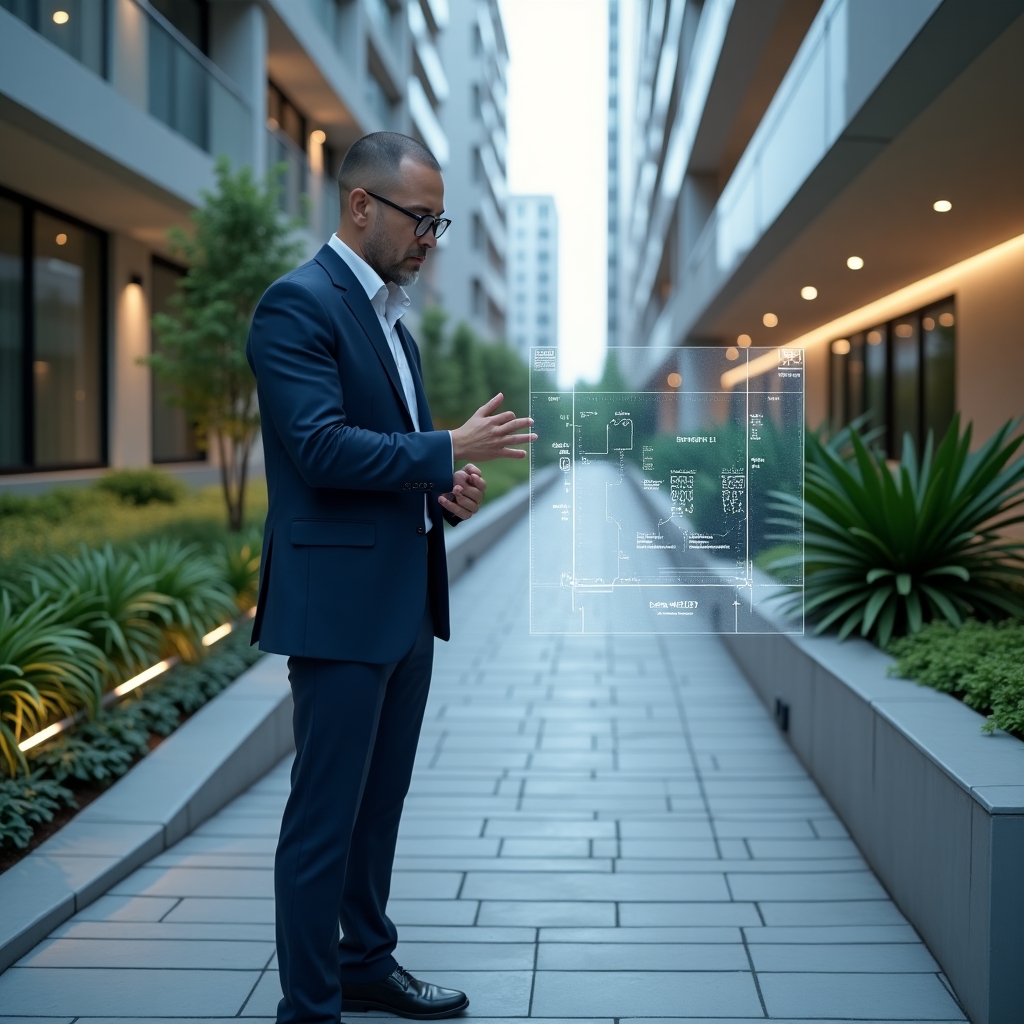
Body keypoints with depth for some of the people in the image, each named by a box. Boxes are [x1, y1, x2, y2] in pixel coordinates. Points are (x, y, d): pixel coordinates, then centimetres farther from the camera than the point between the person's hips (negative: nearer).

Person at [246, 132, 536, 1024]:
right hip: (339, 603, -9)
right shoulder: (299, 303, -12)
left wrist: (449, 491, 3)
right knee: (325, 815, -1)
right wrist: (449, 452, -17)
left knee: (380, 801, 18)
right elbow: (323, 446, -22)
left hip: (407, 601, 9)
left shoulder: (389, 315, 17)